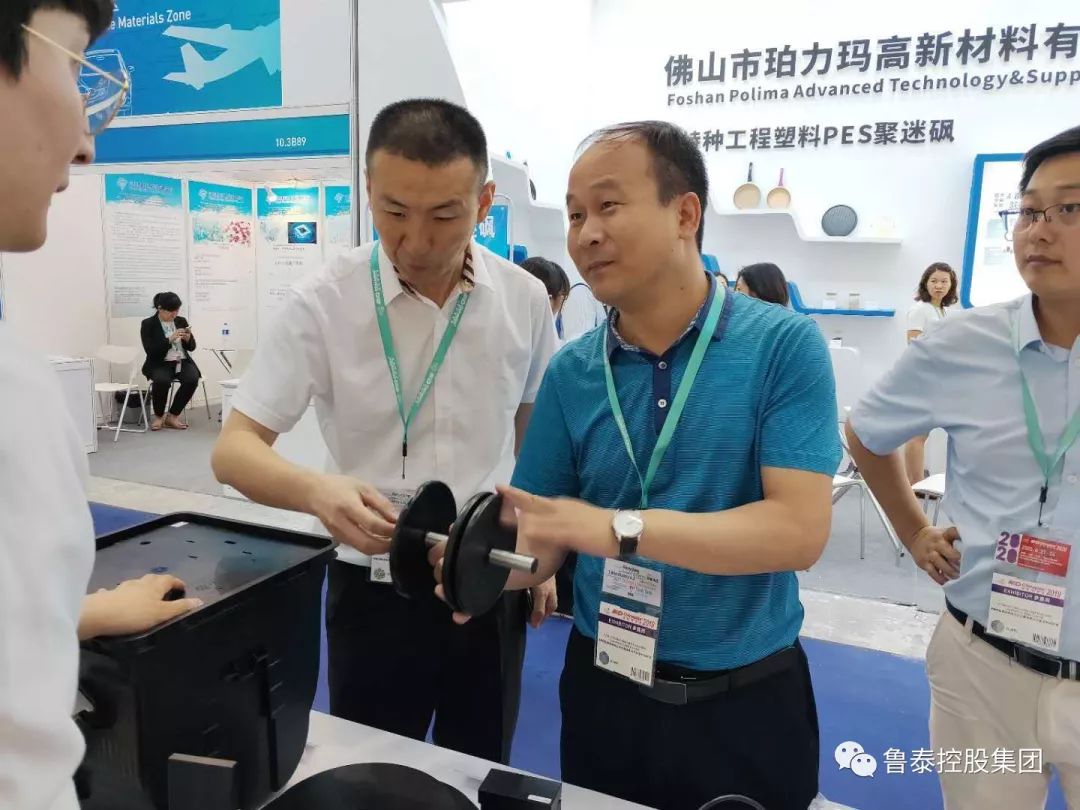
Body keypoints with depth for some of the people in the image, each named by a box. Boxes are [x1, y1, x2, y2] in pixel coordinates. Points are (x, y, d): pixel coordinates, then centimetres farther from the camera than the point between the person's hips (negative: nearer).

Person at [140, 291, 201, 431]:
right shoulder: (148, 324, -3)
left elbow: (191, 347, 11)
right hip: (160, 364, -3)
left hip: (182, 362, 3)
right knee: (162, 380, -36)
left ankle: (172, 416, -12)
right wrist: (170, 339, -23)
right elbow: (150, 351, -12)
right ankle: (158, 416, -9)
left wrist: (188, 338, -12)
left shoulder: (182, 321, 8)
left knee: (192, 379, -29)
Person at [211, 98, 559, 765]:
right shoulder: (323, 303, -15)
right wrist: (316, 491, -35)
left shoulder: (525, 299, -6)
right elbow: (234, 449, -14)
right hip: (375, 590, -2)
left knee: (482, 775, 21)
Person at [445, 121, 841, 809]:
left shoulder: (784, 346, -13)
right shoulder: (571, 373, -3)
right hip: (603, 691, 3)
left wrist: (620, 529, -30)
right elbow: (543, 537, -1)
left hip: (746, 702, -2)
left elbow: (799, 530, -21)